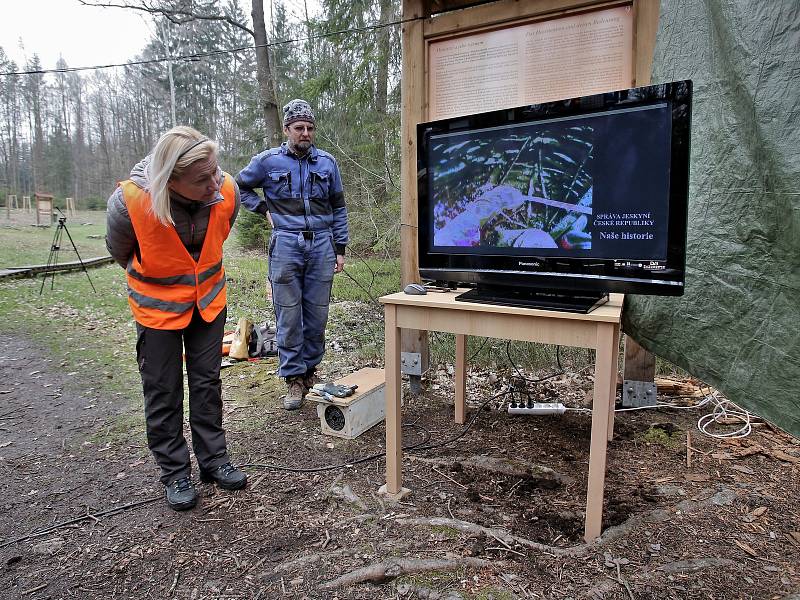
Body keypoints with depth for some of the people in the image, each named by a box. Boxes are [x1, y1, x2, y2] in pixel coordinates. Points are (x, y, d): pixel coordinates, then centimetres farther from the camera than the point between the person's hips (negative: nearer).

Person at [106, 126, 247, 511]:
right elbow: (119, 251, -6)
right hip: (157, 305, -2)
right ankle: (175, 473, 24)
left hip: (209, 299, 3)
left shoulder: (226, 191, -21)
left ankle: (214, 459, 28)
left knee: (207, 382, 12)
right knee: (163, 391, 7)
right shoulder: (130, 201, -30)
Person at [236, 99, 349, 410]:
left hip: (321, 246, 2)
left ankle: (310, 368, 23)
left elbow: (338, 208, 13)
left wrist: (340, 249, 9)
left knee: (317, 314, 6)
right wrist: (264, 209, 5)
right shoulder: (268, 161, 5)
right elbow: (239, 186, 19)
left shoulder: (327, 162, 10)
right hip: (286, 246, -1)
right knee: (288, 315, 0)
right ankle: (294, 378, 10)